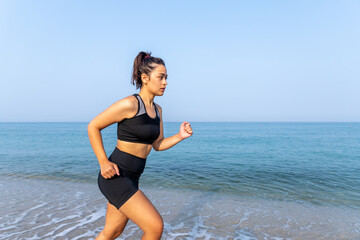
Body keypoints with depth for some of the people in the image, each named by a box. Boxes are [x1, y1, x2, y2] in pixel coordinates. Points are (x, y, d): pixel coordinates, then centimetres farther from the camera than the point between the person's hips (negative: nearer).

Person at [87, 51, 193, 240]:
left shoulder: (157, 109, 8)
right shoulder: (129, 104, -17)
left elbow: (158, 145, 13)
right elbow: (93, 126, -9)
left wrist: (180, 136, -4)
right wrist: (103, 162, -15)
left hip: (130, 179, 8)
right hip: (115, 177, -8)